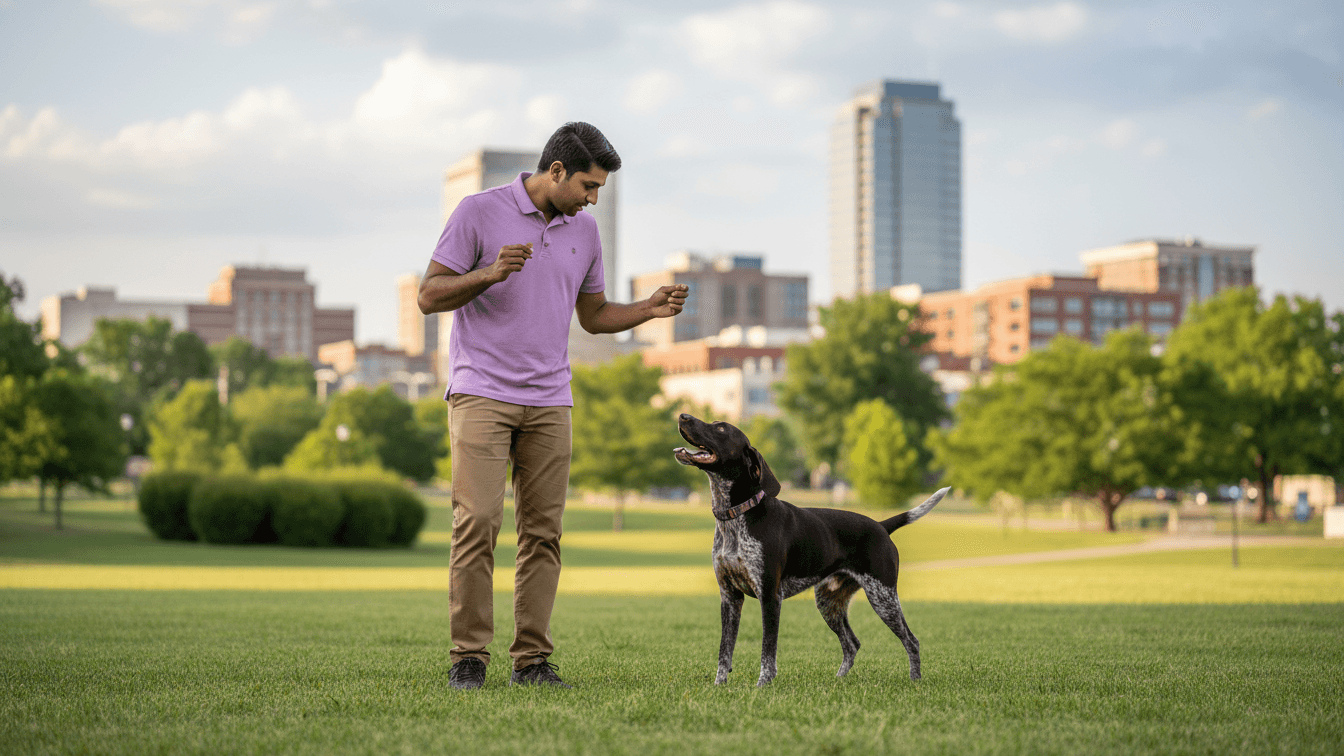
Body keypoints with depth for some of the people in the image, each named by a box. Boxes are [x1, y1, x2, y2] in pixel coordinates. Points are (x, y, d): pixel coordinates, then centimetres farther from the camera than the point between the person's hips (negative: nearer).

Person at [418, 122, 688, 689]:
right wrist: (491, 274, -21)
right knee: (477, 522, -13)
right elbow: (429, 296, -5)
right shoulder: (480, 212, -4)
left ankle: (532, 659, 6)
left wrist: (648, 309, 4)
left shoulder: (584, 230, 12)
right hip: (481, 394, -5)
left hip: (549, 401, 5)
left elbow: (593, 315, 21)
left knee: (543, 532, 1)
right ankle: (468, 656, -6)